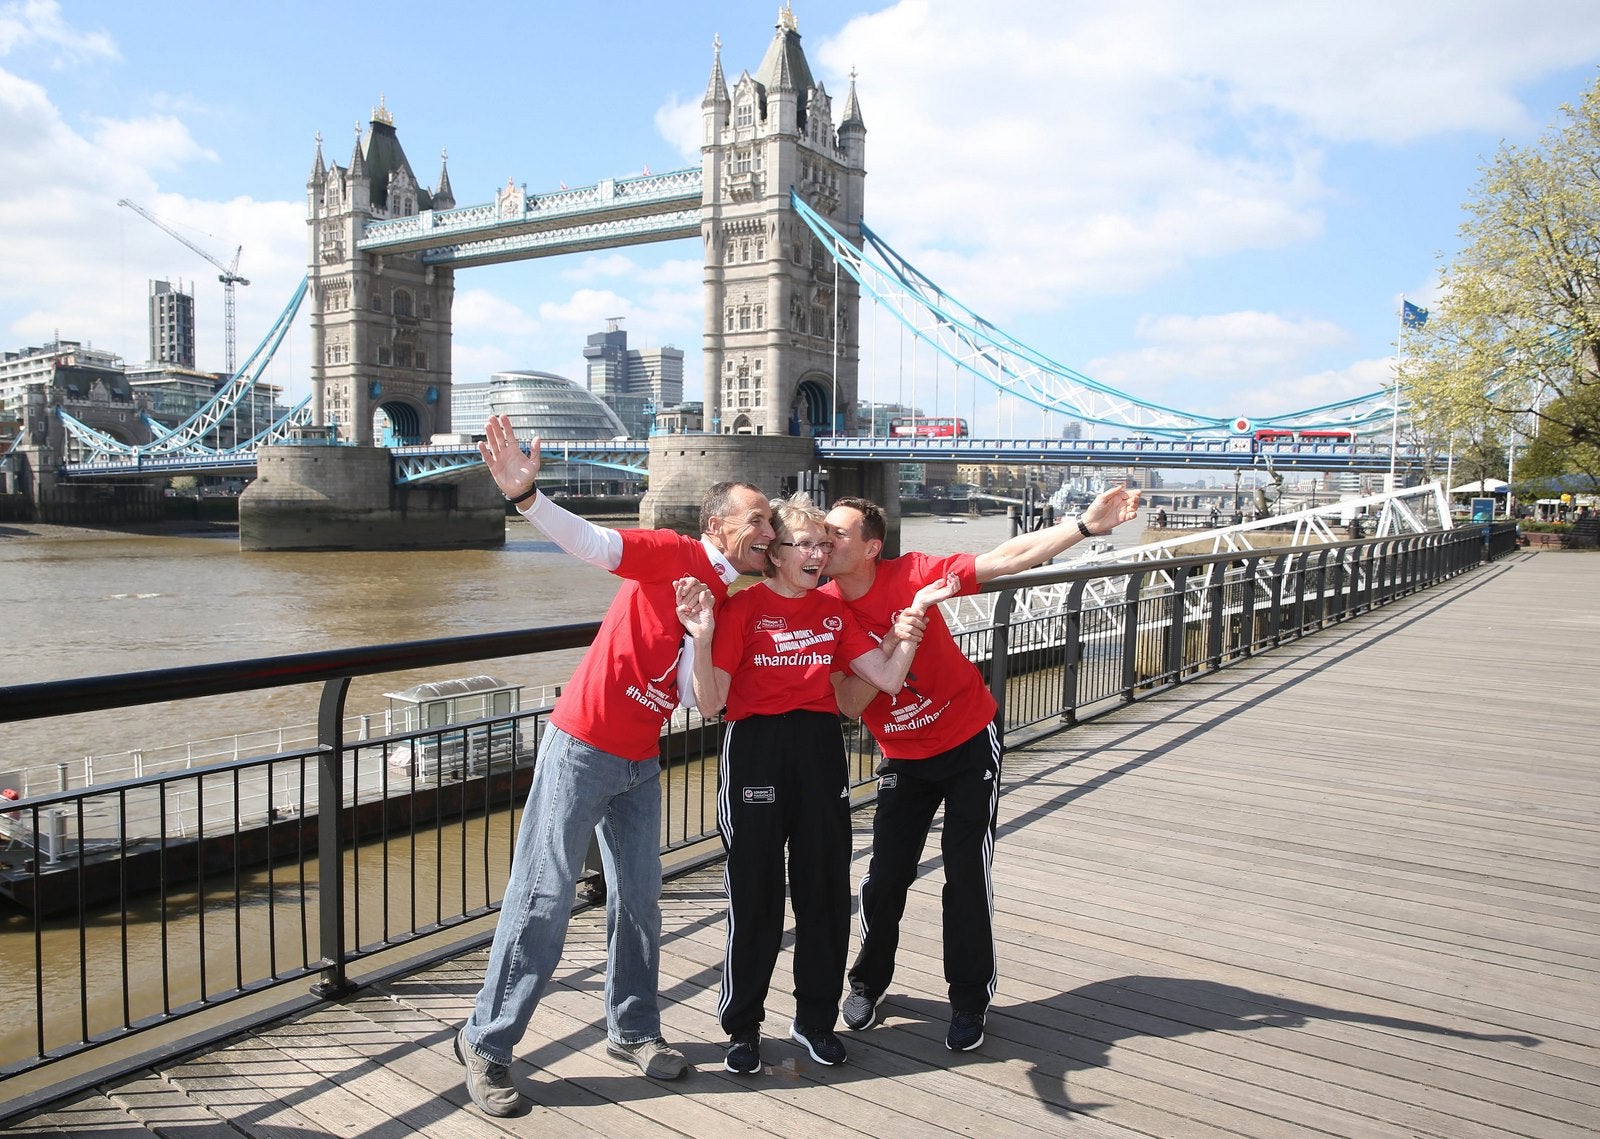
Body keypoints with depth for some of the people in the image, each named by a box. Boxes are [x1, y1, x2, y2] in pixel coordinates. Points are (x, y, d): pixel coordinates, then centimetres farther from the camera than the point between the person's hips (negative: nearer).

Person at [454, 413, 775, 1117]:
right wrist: (526, 494, -43)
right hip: (583, 747, -7)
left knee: (639, 896, 12)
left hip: (641, 761, 7)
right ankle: (486, 1044, 12)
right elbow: (593, 543, -26)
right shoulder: (672, 556, -12)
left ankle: (632, 1031, 29)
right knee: (544, 897, -3)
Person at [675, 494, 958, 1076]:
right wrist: (702, 638, -26)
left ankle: (816, 1017, 29)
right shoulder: (742, 607, -6)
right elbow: (711, 702, -11)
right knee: (755, 896, 4)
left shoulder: (833, 610, 9)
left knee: (825, 890, 10)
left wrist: (915, 615, -4)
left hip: (822, 750, 4)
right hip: (755, 751, -4)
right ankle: (742, 1027, 22)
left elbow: (888, 679, 3)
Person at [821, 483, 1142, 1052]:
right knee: (886, 876, 3)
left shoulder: (911, 574, -18)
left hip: (969, 743, -2)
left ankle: (969, 1000, 20)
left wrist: (1085, 524, -26)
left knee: (966, 874, 0)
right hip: (903, 758, 3)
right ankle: (868, 982, 30)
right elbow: (848, 703, -15)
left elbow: (1007, 558, -20)